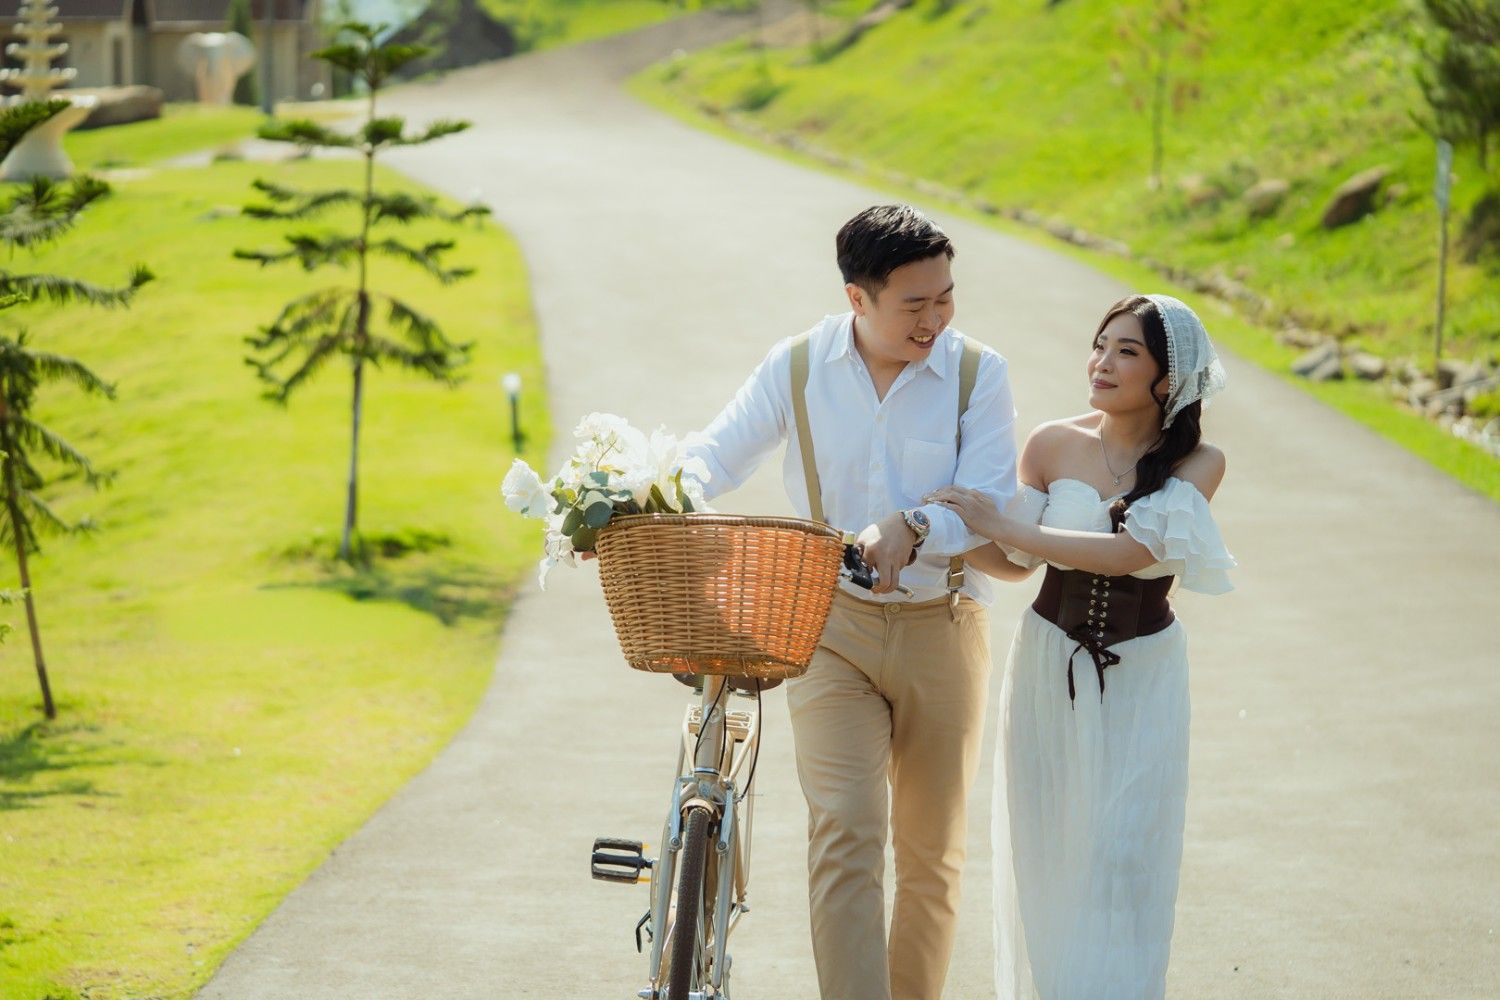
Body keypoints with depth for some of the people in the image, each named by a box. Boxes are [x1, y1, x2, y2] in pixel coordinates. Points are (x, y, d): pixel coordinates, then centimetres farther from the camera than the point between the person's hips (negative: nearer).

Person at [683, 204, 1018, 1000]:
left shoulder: (975, 373, -6)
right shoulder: (797, 367, -3)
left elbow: (989, 505, -13)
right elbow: (719, 454, 2)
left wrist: (913, 530, -33)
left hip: (941, 630, 1)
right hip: (832, 630, 0)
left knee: (930, 853, 11)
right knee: (844, 836, -16)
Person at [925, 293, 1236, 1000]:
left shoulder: (1196, 464, -9)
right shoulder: (1054, 445, -4)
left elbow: (1129, 550, -22)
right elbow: (1014, 563, 1)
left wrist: (999, 522, -23)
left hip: (1139, 678, -2)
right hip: (1050, 668, 2)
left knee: (1122, 857, -2)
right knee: (1043, 855, 7)